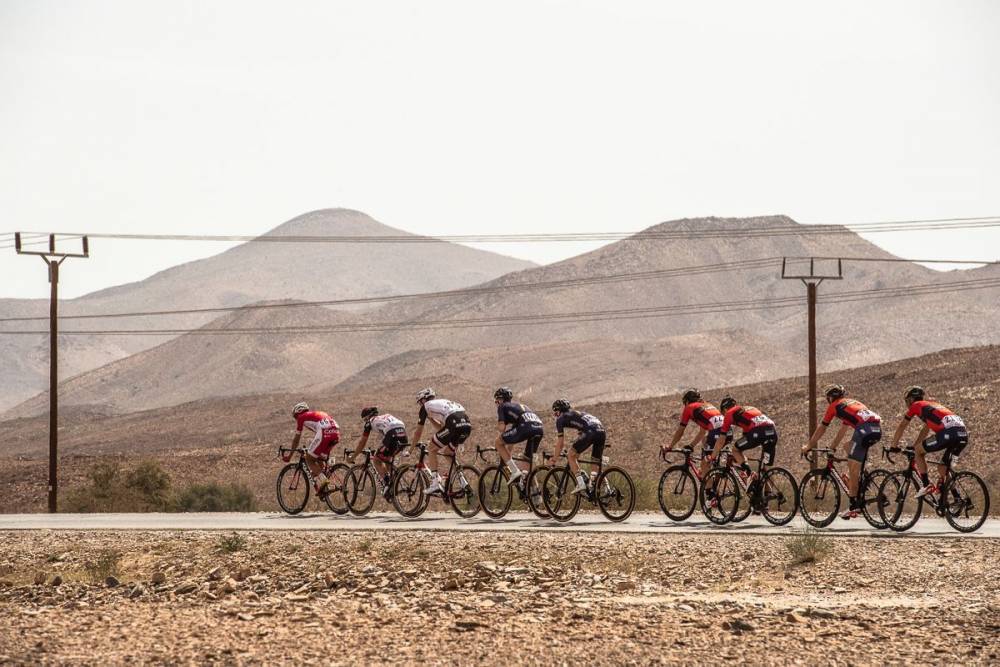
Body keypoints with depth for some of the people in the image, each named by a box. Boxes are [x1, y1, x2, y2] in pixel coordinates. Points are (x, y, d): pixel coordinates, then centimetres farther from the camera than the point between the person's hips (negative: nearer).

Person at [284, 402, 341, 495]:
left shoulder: (301, 417, 17)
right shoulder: (315, 414, 36)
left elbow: (296, 439, 22)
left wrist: (290, 455, 34)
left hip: (324, 434, -7)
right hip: (336, 433, 7)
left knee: (309, 459, 6)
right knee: (319, 459, 22)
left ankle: (321, 479, -14)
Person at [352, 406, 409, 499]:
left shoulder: (370, 422, 20)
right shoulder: (387, 416, 37)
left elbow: (362, 442, 24)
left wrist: (352, 456, 36)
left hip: (392, 436, -6)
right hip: (404, 437, 6)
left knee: (376, 460, 10)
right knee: (387, 458, 29)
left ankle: (387, 482, -8)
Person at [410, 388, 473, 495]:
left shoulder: (426, 406, 17)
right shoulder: (443, 402, 36)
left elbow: (418, 432, 23)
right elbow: (442, 427, 44)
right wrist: (431, 418, 45)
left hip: (454, 425, -7)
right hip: (467, 425, 7)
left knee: (431, 450, 11)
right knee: (448, 451, 28)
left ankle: (435, 483, 3)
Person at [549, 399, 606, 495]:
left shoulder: (560, 419, 16)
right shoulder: (578, 414, 37)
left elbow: (560, 443, 16)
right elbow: (581, 436, 46)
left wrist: (554, 459, 27)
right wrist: (577, 453, 54)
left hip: (590, 432, -7)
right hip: (602, 432, 7)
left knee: (570, 456, 6)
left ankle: (581, 483, -4)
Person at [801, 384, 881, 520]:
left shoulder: (834, 406, 17)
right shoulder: (852, 402, 36)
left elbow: (821, 429, 23)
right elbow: (843, 429, 46)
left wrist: (808, 446, 34)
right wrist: (833, 447, 55)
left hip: (864, 429, -7)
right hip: (877, 427, 7)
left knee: (853, 468, -1)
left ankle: (854, 506, -3)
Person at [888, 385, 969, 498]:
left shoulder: (916, 406, 18)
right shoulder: (933, 404, 37)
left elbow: (901, 427, 25)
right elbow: (925, 430, 47)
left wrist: (893, 447, 35)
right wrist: (914, 446, 54)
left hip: (948, 432, -7)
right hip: (963, 434, 7)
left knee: (919, 451, 11)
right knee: (943, 468, 21)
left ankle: (927, 485, 4)